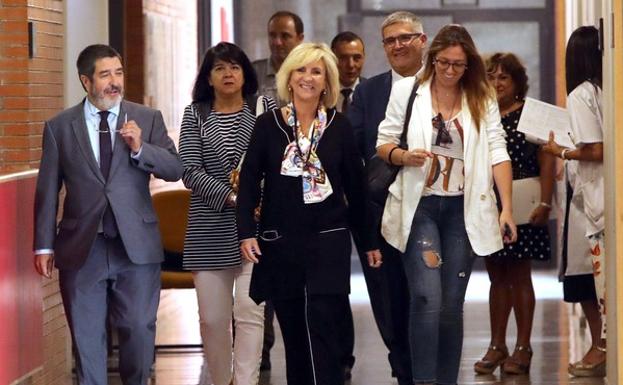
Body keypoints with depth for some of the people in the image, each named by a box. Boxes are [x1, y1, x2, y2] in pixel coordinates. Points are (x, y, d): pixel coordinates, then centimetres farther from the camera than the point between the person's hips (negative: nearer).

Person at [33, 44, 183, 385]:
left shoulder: (148, 119, 4)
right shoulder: (59, 127, 4)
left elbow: (175, 170, -1)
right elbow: (47, 190, 5)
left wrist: (140, 148, -17)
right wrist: (44, 245, 2)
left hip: (136, 245, 0)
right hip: (82, 249, 0)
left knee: (139, 329, 2)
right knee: (86, 336, 6)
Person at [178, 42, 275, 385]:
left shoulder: (265, 110, 6)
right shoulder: (196, 115, 6)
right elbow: (190, 171, -2)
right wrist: (232, 197, -13)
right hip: (210, 231, 1)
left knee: (249, 311, -11)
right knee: (212, 317, 4)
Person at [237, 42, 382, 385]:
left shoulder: (339, 126, 4)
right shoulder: (268, 124, 3)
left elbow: (355, 187, 8)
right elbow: (249, 181, 1)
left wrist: (368, 241, 10)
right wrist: (246, 232, -9)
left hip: (328, 241, -1)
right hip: (280, 244, 1)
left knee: (321, 328, -11)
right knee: (293, 333, 6)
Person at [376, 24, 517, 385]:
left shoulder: (482, 99, 6)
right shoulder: (406, 91, 3)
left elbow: (498, 153, 1)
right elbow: (383, 143, 6)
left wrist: (507, 208, -7)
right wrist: (405, 156, -17)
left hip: (462, 209, 2)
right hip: (420, 205, -2)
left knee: (452, 304, 6)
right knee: (428, 297, -16)